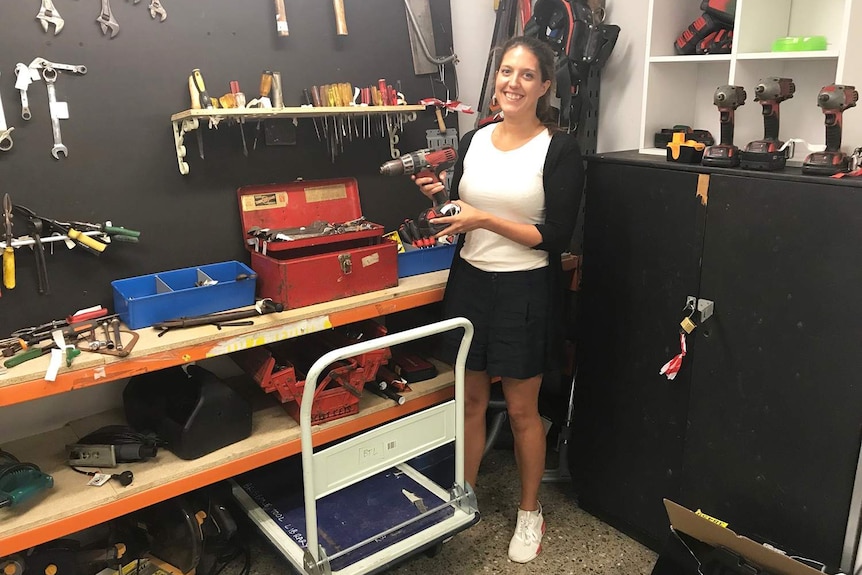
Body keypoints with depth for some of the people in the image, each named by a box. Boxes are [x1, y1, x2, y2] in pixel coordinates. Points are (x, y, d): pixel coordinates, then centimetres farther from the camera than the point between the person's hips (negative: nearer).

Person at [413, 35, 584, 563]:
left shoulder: (560, 149, -9)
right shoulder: (473, 141, 6)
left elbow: (557, 237, -14)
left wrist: (485, 220, -20)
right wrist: (439, 198, -6)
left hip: (527, 291, -4)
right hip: (470, 283, 4)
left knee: (522, 410, 9)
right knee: (471, 401, 14)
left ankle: (530, 513, 31)